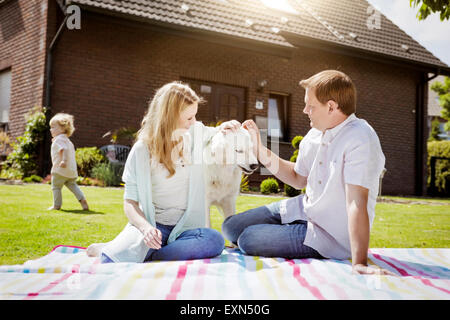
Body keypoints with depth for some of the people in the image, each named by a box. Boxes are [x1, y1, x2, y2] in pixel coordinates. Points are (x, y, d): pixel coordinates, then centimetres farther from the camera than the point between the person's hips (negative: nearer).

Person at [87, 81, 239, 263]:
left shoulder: (197, 133, 8)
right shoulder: (142, 150, -3)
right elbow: (130, 201, -3)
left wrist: (225, 128, 2)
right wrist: (145, 227, -24)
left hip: (185, 228, 3)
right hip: (152, 225, -3)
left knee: (215, 240, -34)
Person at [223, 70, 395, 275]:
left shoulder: (360, 140, -25)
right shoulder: (315, 134, 1)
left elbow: (356, 203, -32)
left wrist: (359, 264, -35)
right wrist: (260, 150, 7)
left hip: (331, 236, -8)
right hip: (304, 210, 8)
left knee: (248, 239, -17)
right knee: (231, 227, 6)